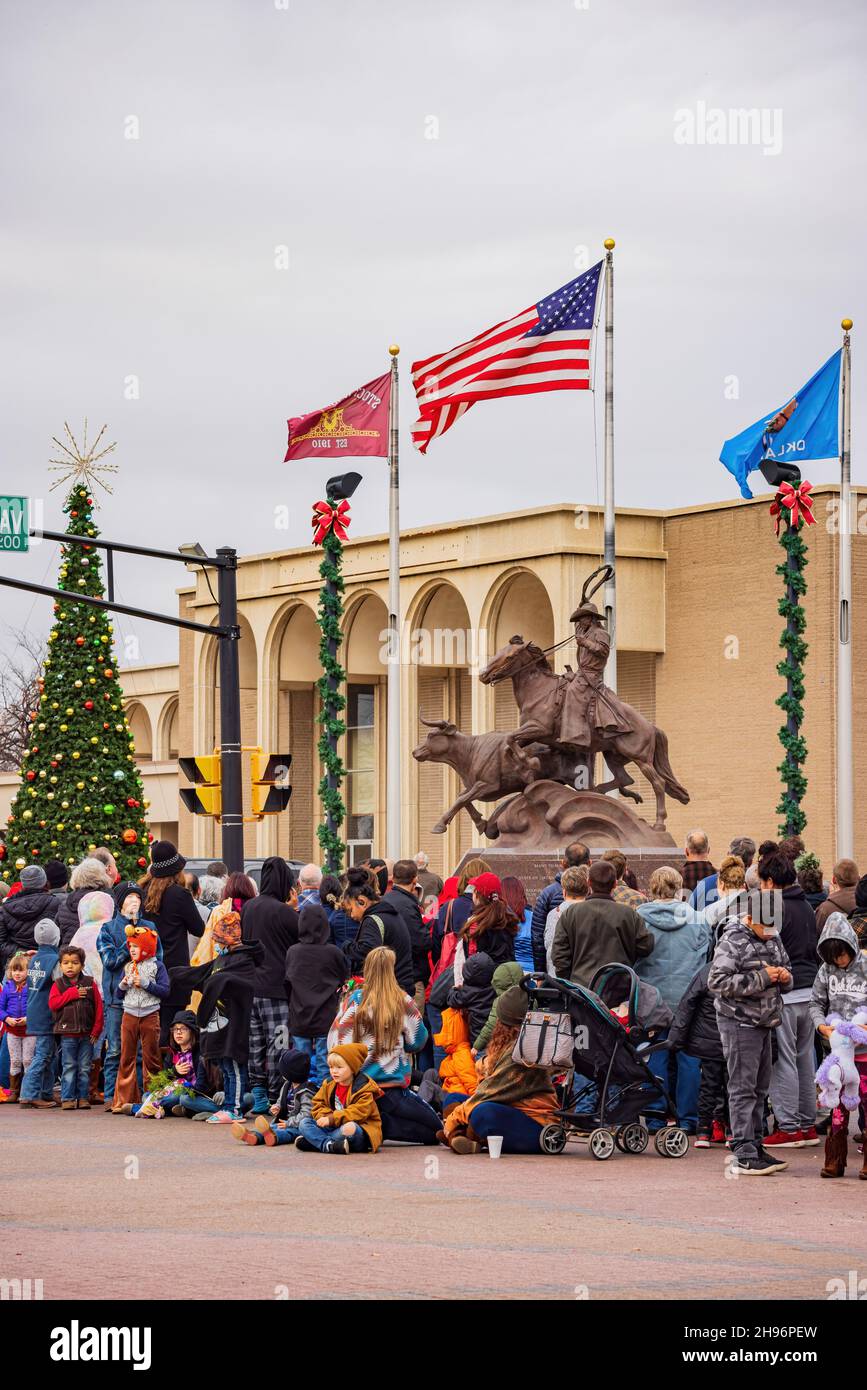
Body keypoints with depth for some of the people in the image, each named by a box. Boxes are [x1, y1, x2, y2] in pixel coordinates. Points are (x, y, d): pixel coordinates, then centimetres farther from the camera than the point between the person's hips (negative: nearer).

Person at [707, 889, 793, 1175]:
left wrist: (785, 977, -1)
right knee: (743, 1089, -8)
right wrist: (761, 978, -23)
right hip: (740, 1023, -9)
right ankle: (743, 1157, -9)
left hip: (764, 1023, 9)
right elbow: (717, 981, -22)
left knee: (760, 1088, 13)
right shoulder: (732, 942, -14)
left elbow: (785, 968, 25)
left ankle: (755, 1148, 22)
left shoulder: (772, 939, 11)